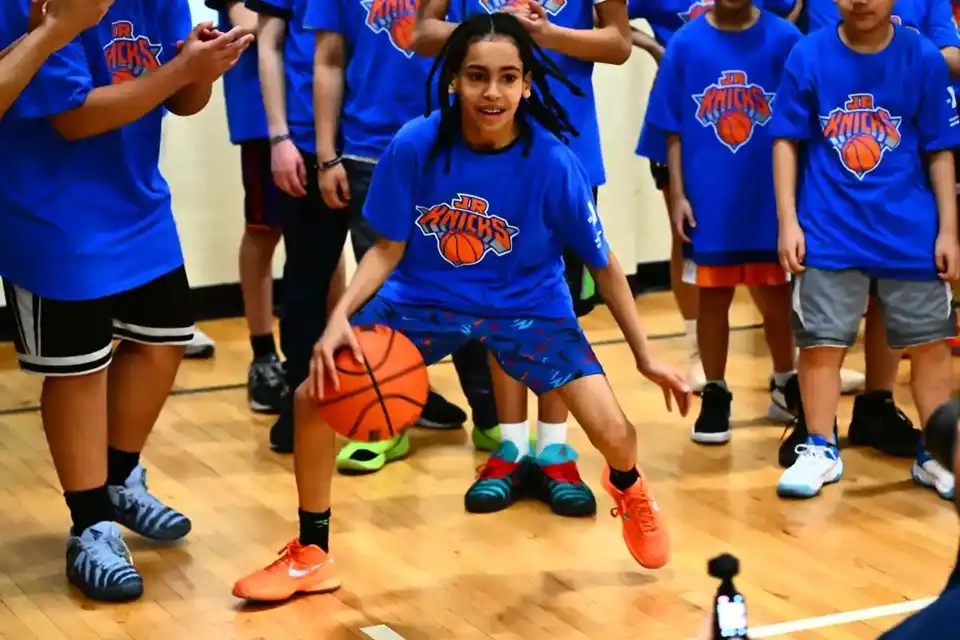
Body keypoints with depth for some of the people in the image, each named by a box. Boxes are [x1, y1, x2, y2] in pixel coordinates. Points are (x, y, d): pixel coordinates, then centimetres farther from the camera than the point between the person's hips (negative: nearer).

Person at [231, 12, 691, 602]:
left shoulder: (552, 162, -22)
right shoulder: (415, 146, -20)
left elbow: (603, 263, -9)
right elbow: (388, 249, -7)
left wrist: (645, 356, -6)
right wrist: (340, 317, -24)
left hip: (527, 307, -1)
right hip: (425, 299, 1)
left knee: (614, 433, -14)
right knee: (315, 395, -13)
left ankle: (628, 488, 28)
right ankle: (311, 555, 9)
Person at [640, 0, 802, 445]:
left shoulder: (784, 39, -5)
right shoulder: (685, 42, -3)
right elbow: (673, 128, 1)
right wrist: (678, 194, -3)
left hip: (770, 198, 0)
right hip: (708, 200, 0)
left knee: (775, 297, 11)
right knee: (712, 298, 11)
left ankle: (786, 382, 33)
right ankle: (714, 395, 25)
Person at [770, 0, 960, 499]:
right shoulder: (808, 56, -4)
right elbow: (786, 142, 0)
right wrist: (788, 221, -5)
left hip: (911, 233, 1)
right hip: (828, 232, -1)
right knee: (820, 342, 2)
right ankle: (821, 449, 19)